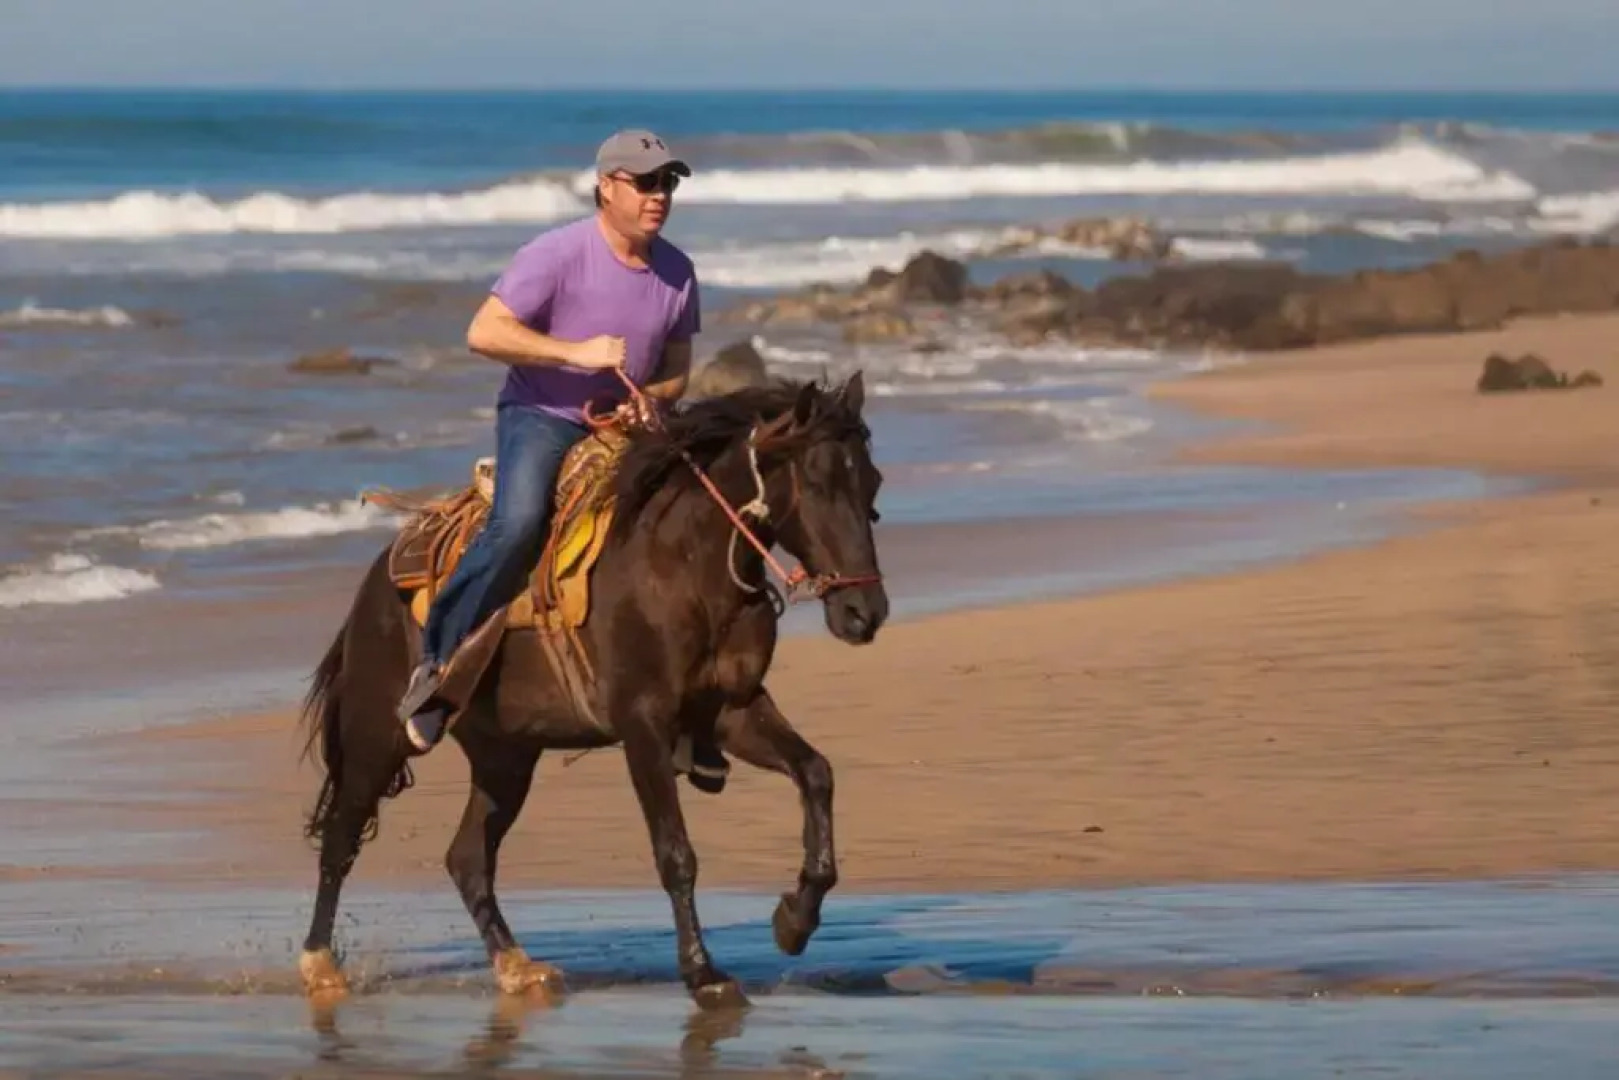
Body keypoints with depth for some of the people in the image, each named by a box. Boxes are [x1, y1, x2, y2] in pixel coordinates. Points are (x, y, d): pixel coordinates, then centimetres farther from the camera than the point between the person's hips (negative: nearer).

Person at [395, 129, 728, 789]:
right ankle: (437, 663, -18)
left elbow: (676, 372, 13)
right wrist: (575, 352, -26)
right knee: (519, 522, -34)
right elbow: (483, 333, -18)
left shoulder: (677, 272, 3)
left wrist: (645, 400, -11)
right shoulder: (558, 255, -14)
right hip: (540, 417, -6)